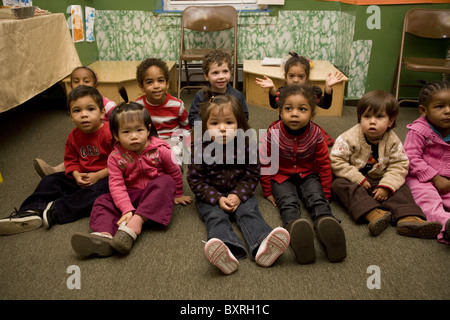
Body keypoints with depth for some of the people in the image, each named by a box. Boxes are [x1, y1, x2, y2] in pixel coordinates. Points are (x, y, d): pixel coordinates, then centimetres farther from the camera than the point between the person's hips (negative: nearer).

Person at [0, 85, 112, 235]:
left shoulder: (109, 134, -18)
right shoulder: (74, 136, 4)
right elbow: (70, 160, 15)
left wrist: (97, 176, -20)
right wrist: (77, 175, -6)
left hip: (104, 177, -7)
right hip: (81, 177, 7)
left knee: (97, 190, -37)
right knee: (50, 181, -2)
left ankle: (56, 210, -34)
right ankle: (33, 210, -19)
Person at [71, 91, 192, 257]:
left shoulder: (160, 150, -12)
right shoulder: (115, 157, -8)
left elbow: (174, 172, 2)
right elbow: (116, 185, -15)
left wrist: (177, 194, 14)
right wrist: (127, 209, -28)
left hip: (155, 194, -2)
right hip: (130, 196, 2)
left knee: (166, 182, -32)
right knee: (102, 202, -16)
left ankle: (134, 226, -43)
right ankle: (104, 235, -46)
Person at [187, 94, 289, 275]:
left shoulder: (246, 143, -7)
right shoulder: (200, 147, -11)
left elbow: (252, 174, -1)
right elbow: (195, 179, -7)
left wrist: (238, 195, -17)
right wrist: (217, 199, -18)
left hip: (239, 192, 2)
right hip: (210, 196, -1)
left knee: (249, 212, -24)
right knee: (215, 216, -27)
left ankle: (262, 248, -49)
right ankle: (227, 252, -55)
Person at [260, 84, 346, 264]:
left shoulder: (315, 134, -10)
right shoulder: (273, 133, -15)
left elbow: (323, 164, 1)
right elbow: (265, 164, -5)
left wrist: (325, 193, 1)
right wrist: (268, 191, -3)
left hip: (308, 175, 2)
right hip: (281, 177, -2)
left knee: (317, 199, -27)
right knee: (288, 202, -30)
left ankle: (327, 226, -56)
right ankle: (295, 230, -61)